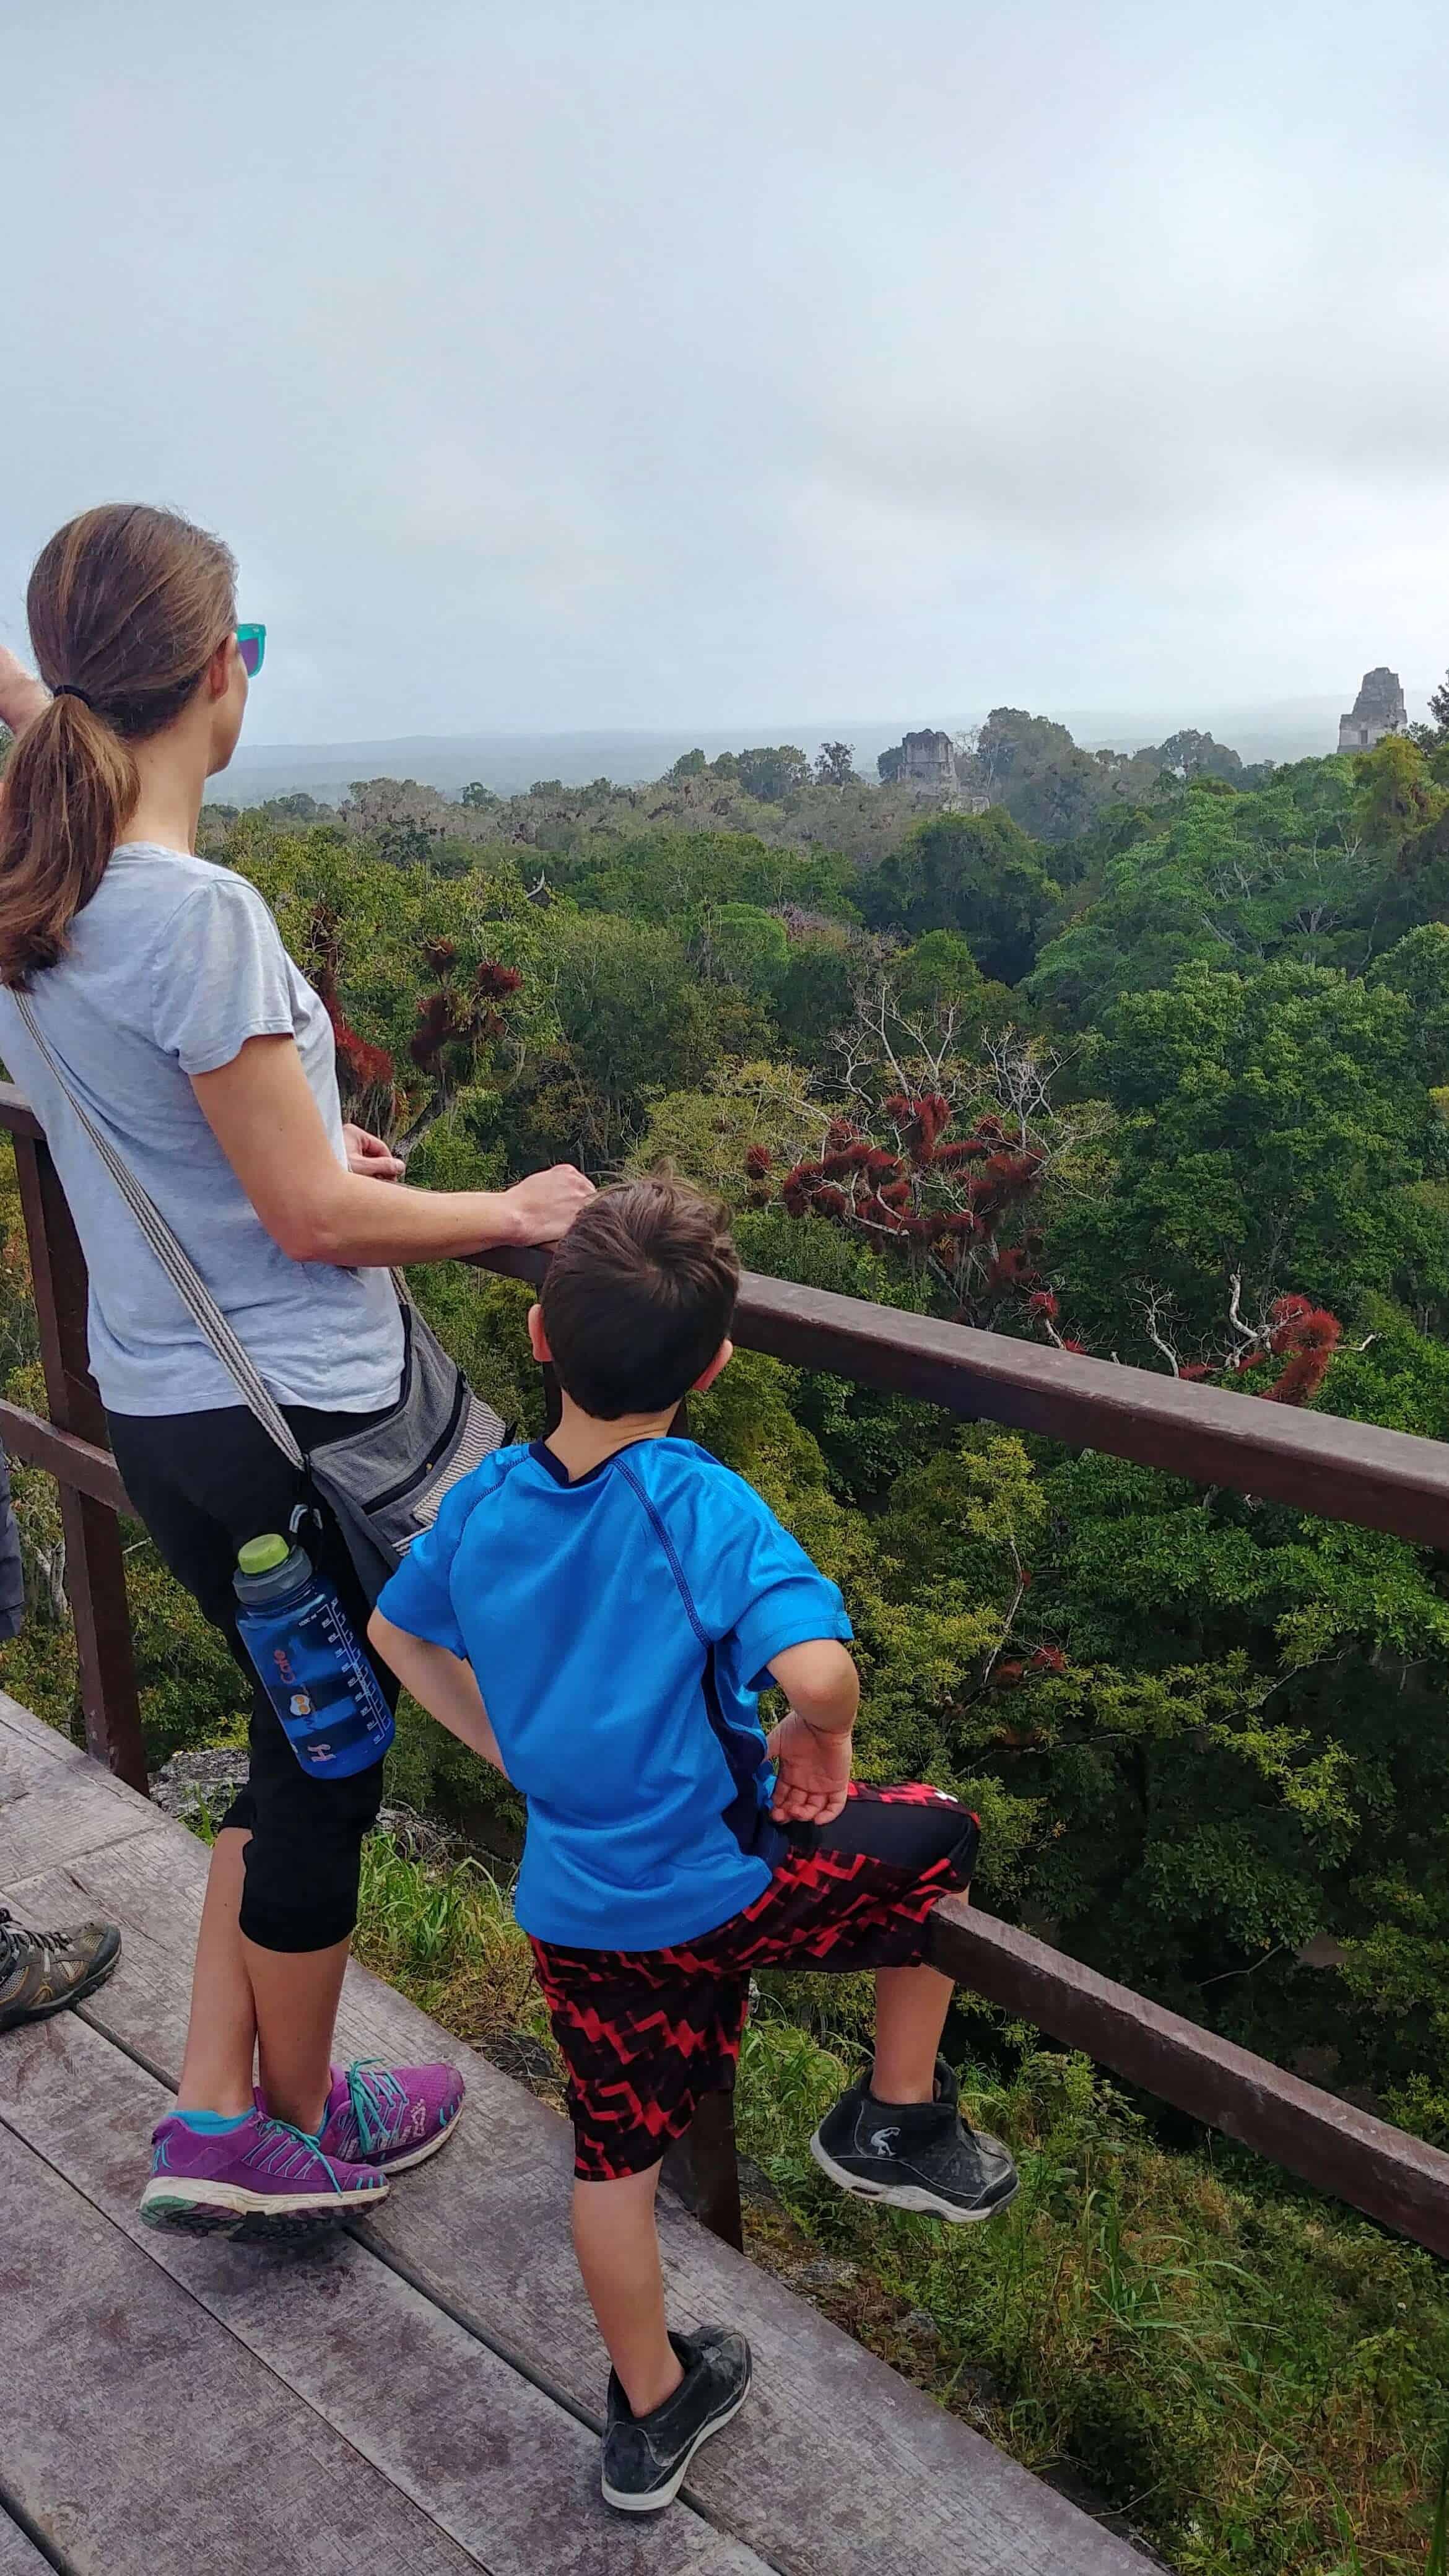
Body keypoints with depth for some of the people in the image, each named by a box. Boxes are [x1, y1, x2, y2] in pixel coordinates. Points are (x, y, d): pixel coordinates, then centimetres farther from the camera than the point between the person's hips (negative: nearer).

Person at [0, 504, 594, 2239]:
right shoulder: (199, 915, -22)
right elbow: (317, 1220, -20)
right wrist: (517, 1212, -7)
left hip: (154, 1412, 8)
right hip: (293, 1421, -8)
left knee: (298, 1746, 24)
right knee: (322, 1772, 13)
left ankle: (215, 2115, 33)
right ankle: (295, 2131, 36)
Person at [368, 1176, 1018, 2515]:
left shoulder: (486, 1498, -4)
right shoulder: (701, 1504, -24)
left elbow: (397, 1634, 14)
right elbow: (818, 1671, -36)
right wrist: (820, 1745, -13)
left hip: (575, 1904, 6)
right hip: (721, 1885, -5)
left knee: (616, 2155, 22)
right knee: (933, 1838, 19)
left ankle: (650, 2411, 42)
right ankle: (899, 2119, 31)